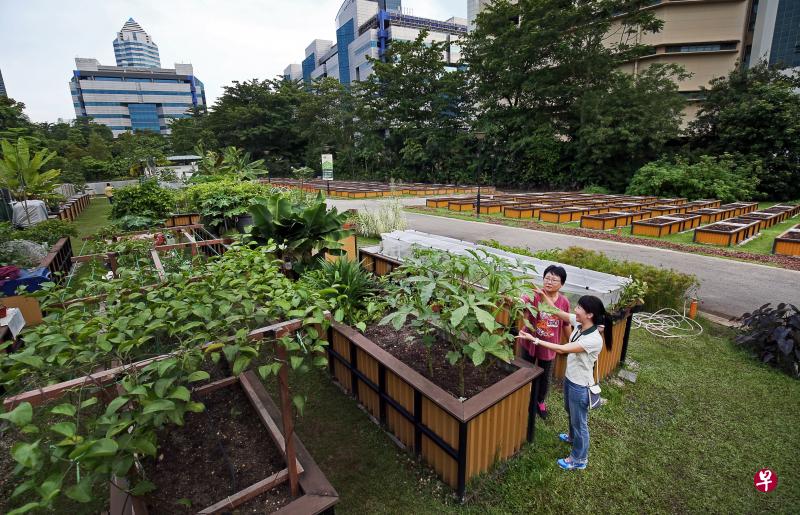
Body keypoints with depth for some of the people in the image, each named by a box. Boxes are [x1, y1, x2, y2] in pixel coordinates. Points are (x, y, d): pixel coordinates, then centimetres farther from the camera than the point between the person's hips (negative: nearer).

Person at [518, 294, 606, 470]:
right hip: (569, 378, 8)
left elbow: (562, 349, -35)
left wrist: (534, 340, -36)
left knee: (579, 422, 14)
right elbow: (557, 312, -1)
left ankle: (579, 460, 35)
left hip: (580, 386, -8)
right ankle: (573, 437, 59)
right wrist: (543, 295, -11)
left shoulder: (594, 339, -33)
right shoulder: (579, 323, -11)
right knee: (571, 413, 32)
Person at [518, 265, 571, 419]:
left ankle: (541, 401, 47)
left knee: (545, 377, 20)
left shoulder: (564, 302, -10)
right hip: (530, 343, -2)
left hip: (549, 346, 2)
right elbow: (521, 301, -41)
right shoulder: (535, 295, -20)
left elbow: (566, 325, 4)